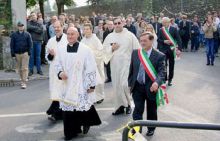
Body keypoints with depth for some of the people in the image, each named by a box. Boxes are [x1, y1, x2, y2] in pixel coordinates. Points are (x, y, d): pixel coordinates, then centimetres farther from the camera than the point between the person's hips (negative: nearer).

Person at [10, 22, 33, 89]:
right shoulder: (14, 35, 5)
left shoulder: (27, 34, 3)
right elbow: (12, 45, 7)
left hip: (25, 53, -2)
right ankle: (22, 80, 25)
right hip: (17, 53, 2)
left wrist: (29, 52, -6)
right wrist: (13, 53, -1)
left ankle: (24, 83, -7)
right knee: (19, 68, 10)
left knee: (24, 68, -6)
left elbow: (30, 43, 4)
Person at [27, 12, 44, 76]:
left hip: (38, 41, 1)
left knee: (38, 56, 5)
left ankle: (39, 69, 11)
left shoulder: (39, 24, 8)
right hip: (31, 41, -1)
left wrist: (33, 29, -8)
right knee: (31, 56, 1)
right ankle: (31, 70, 8)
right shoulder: (29, 23, 7)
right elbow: (28, 27, -14)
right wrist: (36, 28, -7)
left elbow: (41, 30, -8)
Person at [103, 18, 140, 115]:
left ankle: (127, 104, 9)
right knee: (116, 86, 7)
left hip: (126, 63, -4)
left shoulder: (130, 35, -1)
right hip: (114, 64, 4)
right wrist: (111, 48, -8)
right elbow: (104, 49, 11)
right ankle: (120, 106, 20)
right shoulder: (109, 36, 9)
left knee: (124, 85, -15)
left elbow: (137, 49, -1)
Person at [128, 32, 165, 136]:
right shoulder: (135, 53, 2)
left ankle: (151, 129, 36)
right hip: (137, 86, 2)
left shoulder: (159, 56, -11)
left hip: (151, 87, -2)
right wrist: (130, 83, 10)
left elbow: (161, 72, -19)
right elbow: (131, 69, 11)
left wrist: (157, 82, -37)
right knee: (138, 110, -1)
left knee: (151, 111, 15)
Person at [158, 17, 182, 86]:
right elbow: (158, 39, 2)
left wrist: (179, 49, -15)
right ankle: (164, 79, 6)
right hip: (163, 50, 0)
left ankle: (170, 79, 22)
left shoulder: (174, 29, -3)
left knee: (171, 66, 9)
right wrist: (164, 41, -18)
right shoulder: (161, 30, 3)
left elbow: (178, 40, -6)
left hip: (172, 50, 0)